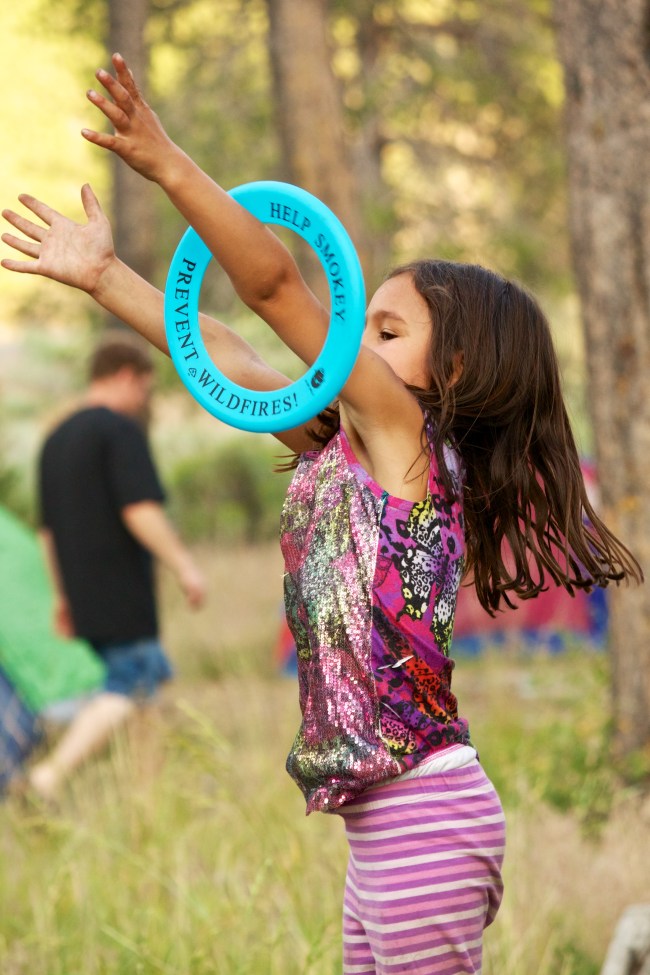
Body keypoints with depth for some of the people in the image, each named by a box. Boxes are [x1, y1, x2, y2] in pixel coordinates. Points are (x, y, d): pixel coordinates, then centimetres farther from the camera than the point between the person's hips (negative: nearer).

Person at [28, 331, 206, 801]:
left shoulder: (57, 439, 18)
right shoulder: (121, 430, -10)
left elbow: (49, 528, 20)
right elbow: (141, 511, -20)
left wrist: (63, 595, 24)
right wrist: (185, 566, -14)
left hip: (85, 598, 9)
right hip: (123, 596, -9)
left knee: (154, 672, 17)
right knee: (128, 688, -9)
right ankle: (52, 776, -22)